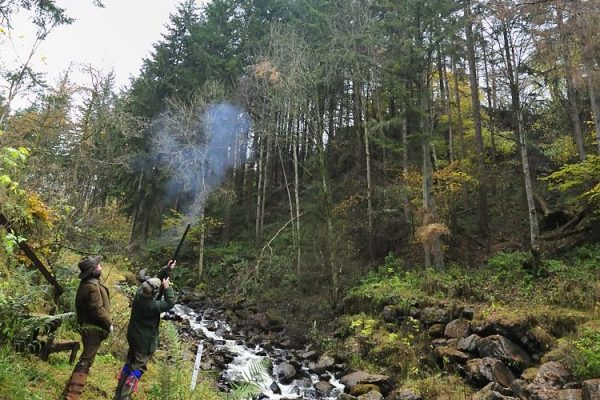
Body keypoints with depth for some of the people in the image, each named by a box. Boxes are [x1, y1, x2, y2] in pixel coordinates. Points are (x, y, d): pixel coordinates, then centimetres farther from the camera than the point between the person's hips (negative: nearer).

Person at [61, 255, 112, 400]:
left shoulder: (88, 283, 9)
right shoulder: (92, 286, -24)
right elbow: (98, 310, -26)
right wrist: (109, 324, -12)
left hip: (89, 326, 11)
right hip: (94, 328, -11)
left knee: (86, 358, 23)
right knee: (86, 361, -7)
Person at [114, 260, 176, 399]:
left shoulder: (139, 293, -12)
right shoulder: (153, 306, -32)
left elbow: (157, 279, 1)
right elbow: (170, 303, -16)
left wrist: (167, 269, -2)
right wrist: (167, 287, -11)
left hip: (133, 336, 8)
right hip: (146, 341, -8)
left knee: (129, 363, 23)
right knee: (138, 369, 4)